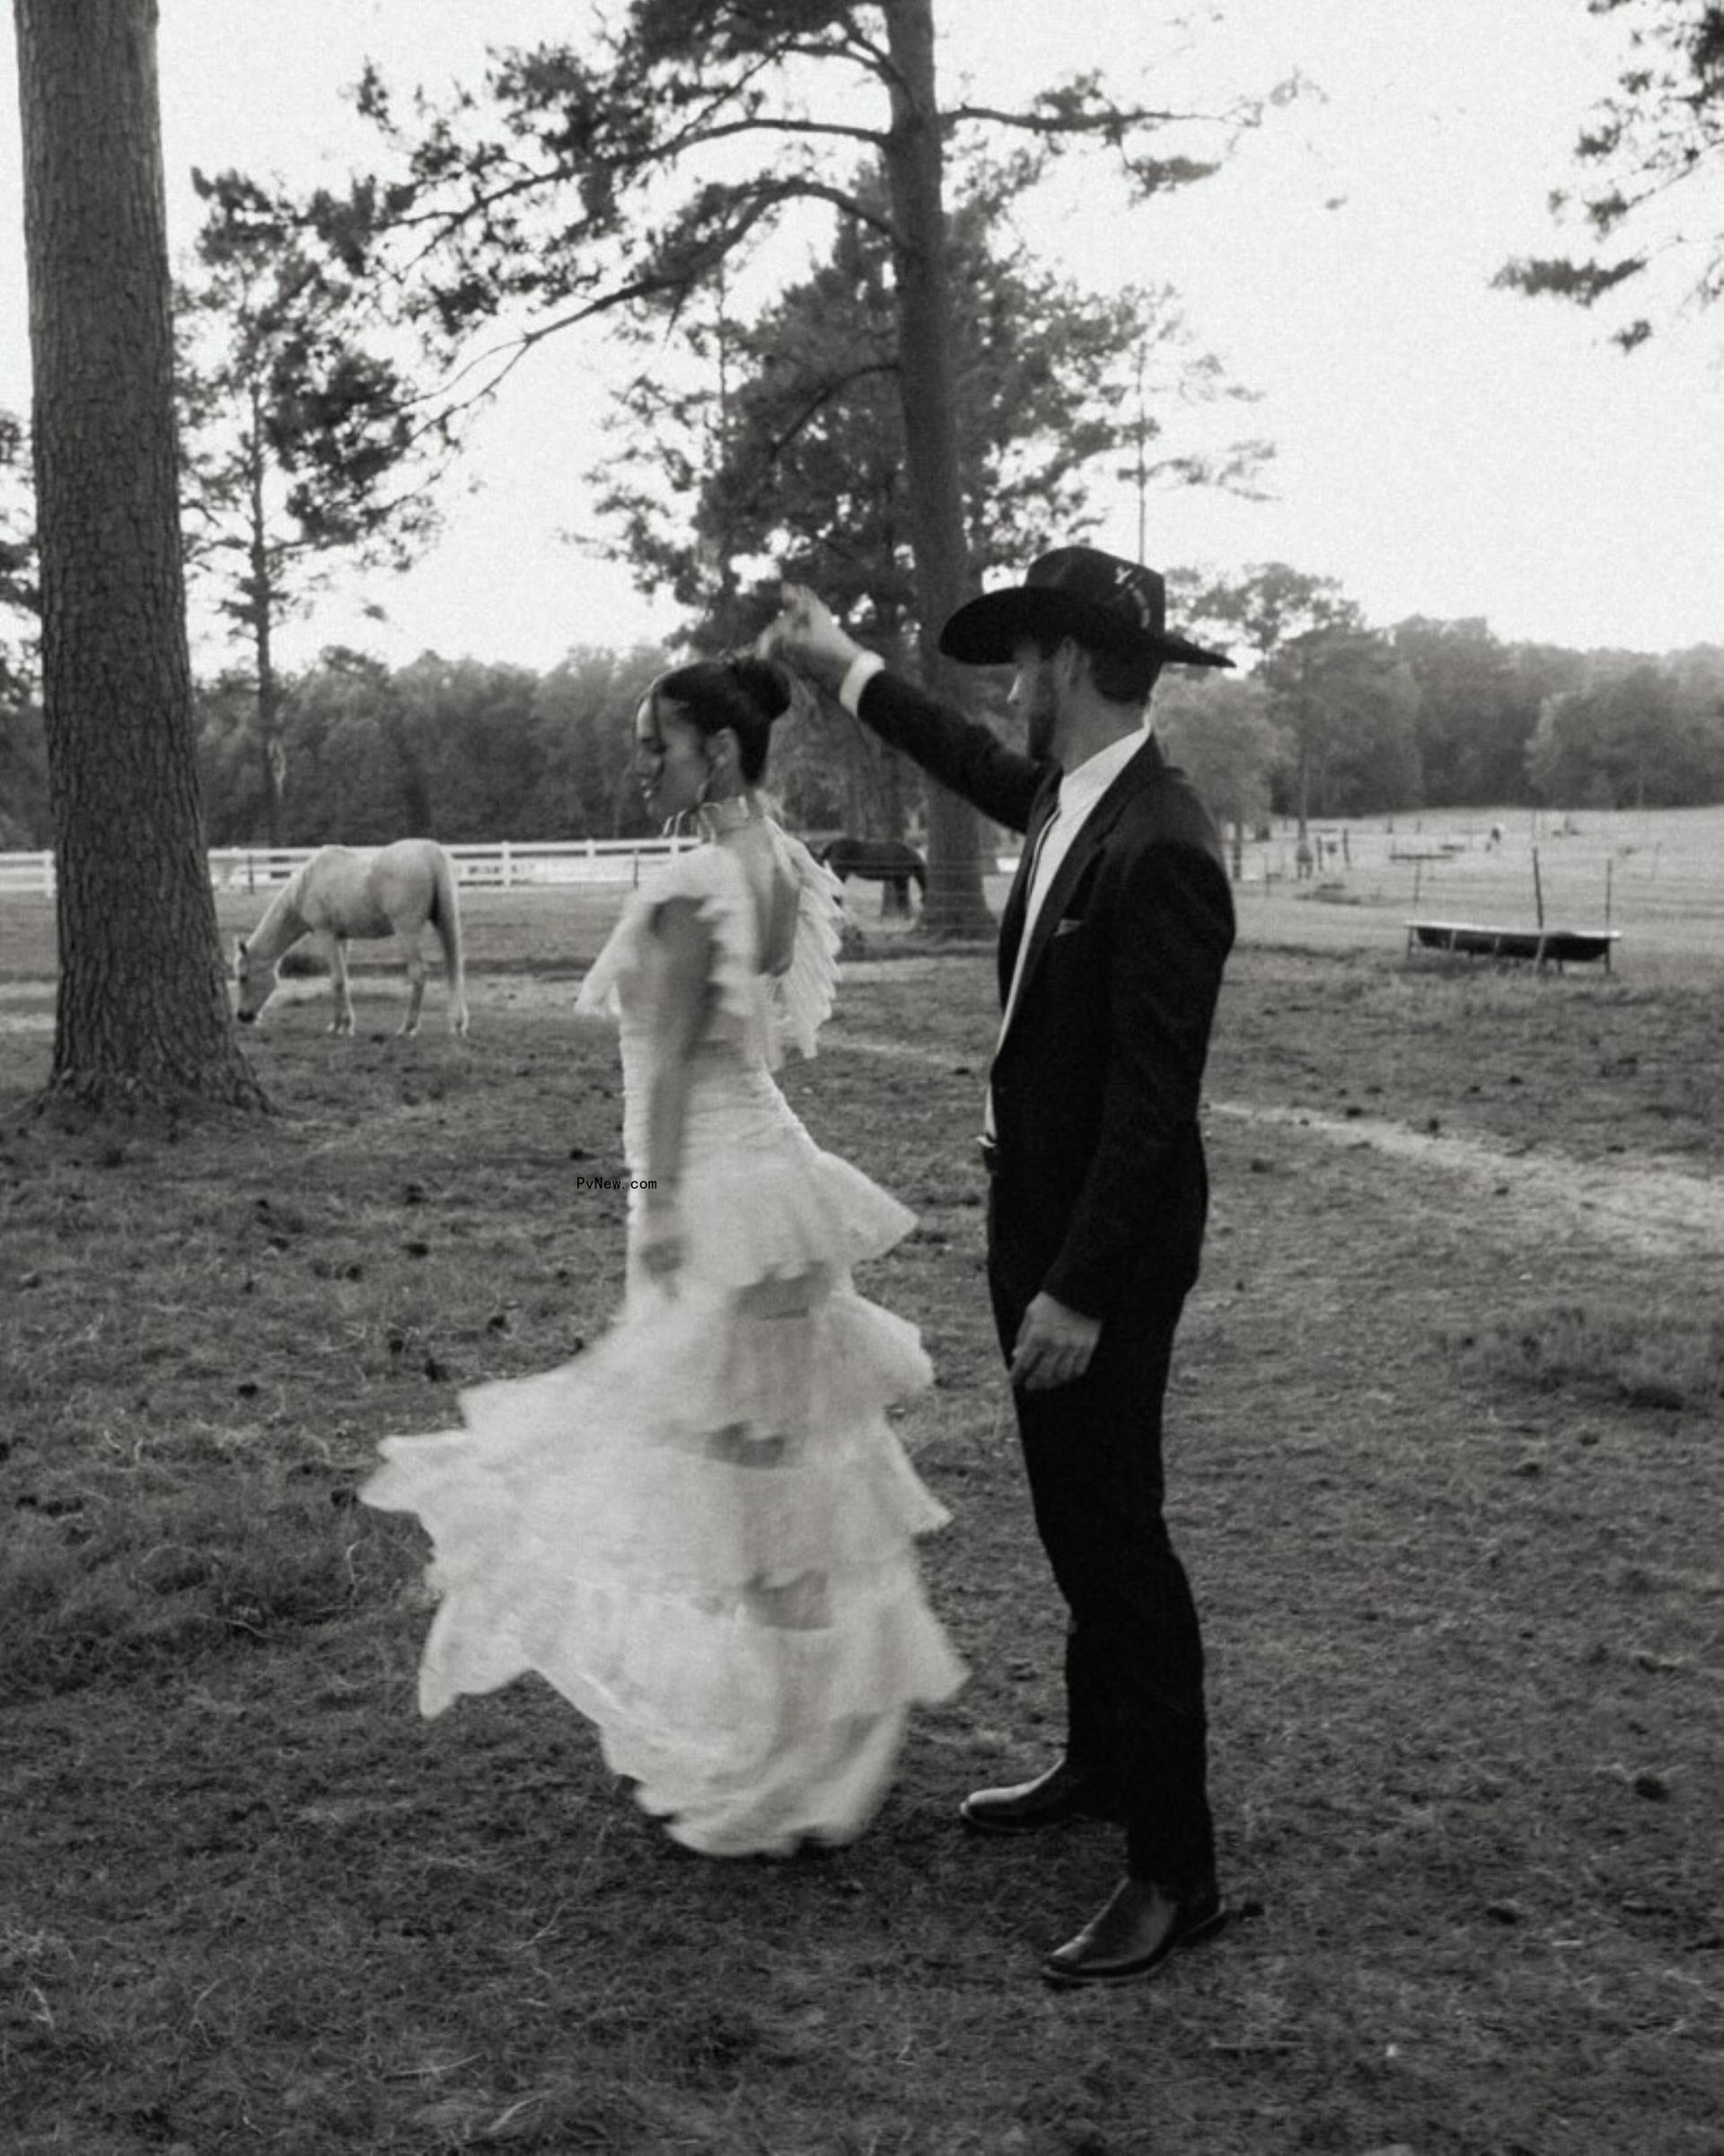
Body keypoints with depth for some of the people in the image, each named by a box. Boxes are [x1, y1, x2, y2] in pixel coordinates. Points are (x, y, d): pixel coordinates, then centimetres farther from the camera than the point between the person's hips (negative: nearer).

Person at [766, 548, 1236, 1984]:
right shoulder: (1066, 799, 4)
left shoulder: (1159, 849, -24)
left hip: (1107, 1248, -9)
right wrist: (847, 670, 35)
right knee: (1076, 1517, 21)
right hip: (1038, 1219, 9)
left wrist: (1082, 1291, -24)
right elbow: (980, 765, 29)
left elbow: (1155, 1099, -25)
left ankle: (1177, 1870, 11)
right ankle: (1100, 1763, 39)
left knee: (1116, 1534, -1)